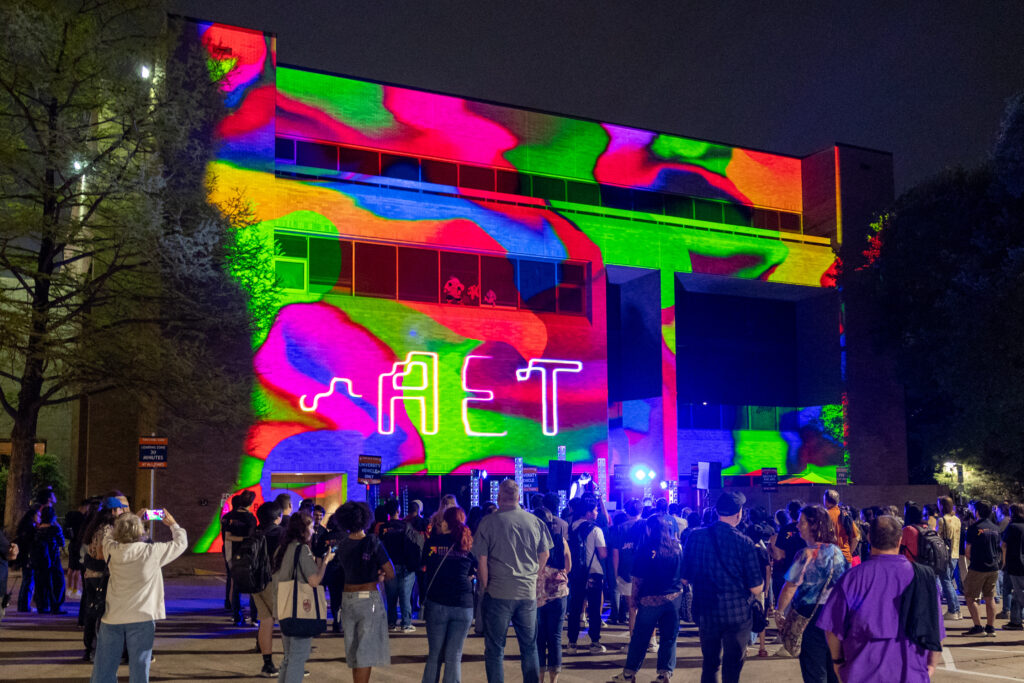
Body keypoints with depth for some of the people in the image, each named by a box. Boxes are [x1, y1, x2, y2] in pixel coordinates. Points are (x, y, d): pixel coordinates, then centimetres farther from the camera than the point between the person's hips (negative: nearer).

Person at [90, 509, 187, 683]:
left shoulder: (112, 550, -4)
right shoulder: (152, 552, -9)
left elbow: (110, 535, 21)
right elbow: (181, 542, 6)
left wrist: (135, 519, 27)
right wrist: (173, 524, 24)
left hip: (112, 618, 3)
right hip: (141, 618, -2)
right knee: (139, 669, 4)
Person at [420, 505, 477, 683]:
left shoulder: (433, 541, 1)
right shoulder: (470, 544, 2)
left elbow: (425, 566, 17)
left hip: (437, 602, 0)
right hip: (463, 604, 0)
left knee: (434, 655, 10)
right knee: (454, 657, 3)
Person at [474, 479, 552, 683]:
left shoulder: (489, 522, -8)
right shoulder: (535, 521, 2)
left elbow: (482, 559, -8)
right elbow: (545, 554, 10)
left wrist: (485, 586, 4)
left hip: (498, 593, -3)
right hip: (528, 593, 3)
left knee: (495, 649, 6)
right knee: (529, 647, 14)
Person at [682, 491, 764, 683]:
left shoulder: (695, 537, -4)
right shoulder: (744, 543, -13)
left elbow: (685, 578, 4)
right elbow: (756, 589, -10)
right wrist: (761, 582, 12)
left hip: (706, 614, 3)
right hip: (737, 615, -3)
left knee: (709, 665, 18)